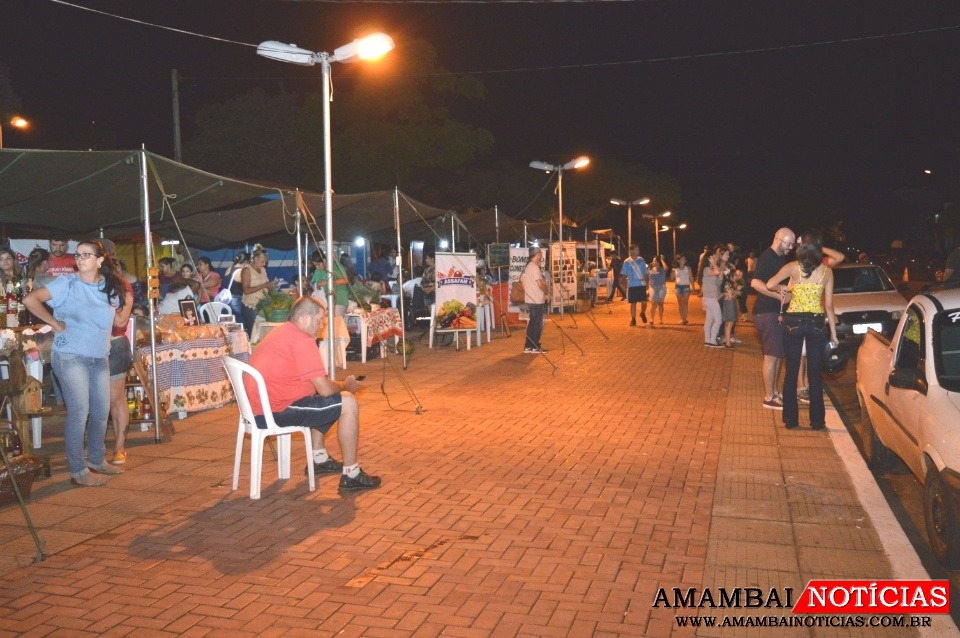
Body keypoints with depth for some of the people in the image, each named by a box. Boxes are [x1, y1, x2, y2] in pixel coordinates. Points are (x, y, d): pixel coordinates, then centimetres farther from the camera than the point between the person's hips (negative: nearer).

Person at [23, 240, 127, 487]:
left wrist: (126, 300, -1)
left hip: (99, 357, 6)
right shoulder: (67, 283, -6)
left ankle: (97, 460, 29)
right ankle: (78, 471, 1)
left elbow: (120, 322, 12)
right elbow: (30, 300, -15)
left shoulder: (110, 287, 9)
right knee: (79, 411, -8)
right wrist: (55, 323, -13)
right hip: (70, 356, -6)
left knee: (102, 411, 11)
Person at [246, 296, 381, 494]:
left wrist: (339, 385, 17)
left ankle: (319, 459, 34)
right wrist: (346, 386, 4)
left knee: (324, 401, 28)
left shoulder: (280, 333, 15)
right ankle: (350, 476, -2)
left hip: (258, 406, 10)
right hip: (275, 412, -10)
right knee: (348, 404, -7)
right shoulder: (303, 340, -16)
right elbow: (325, 389, -17)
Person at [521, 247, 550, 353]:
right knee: (537, 324, -2)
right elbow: (540, 285, -20)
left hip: (531, 300, 9)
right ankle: (534, 347, 2)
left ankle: (528, 346, 16)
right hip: (537, 301, -9)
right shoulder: (535, 267, -16)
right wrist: (547, 290, 0)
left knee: (532, 323, 13)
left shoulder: (529, 267, 15)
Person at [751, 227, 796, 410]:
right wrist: (780, 295, -25)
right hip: (767, 313, -10)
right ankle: (769, 398, 1)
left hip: (776, 312, 10)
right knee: (771, 356, -6)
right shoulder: (767, 257, -14)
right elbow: (756, 283, -26)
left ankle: (774, 392, 24)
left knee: (778, 354, 14)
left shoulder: (779, 258, 16)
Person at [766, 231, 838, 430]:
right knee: (815, 373, 9)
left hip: (794, 322, -1)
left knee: (792, 371, 8)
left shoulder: (793, 267, -6)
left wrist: (782, 288, 8)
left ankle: (791, 419, 11)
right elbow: (828, 305, -1)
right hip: (817, 323, 1)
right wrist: (833, 332, 5)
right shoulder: (827, 271, -1)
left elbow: (770, 285, -15)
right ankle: (817, 420, 14)